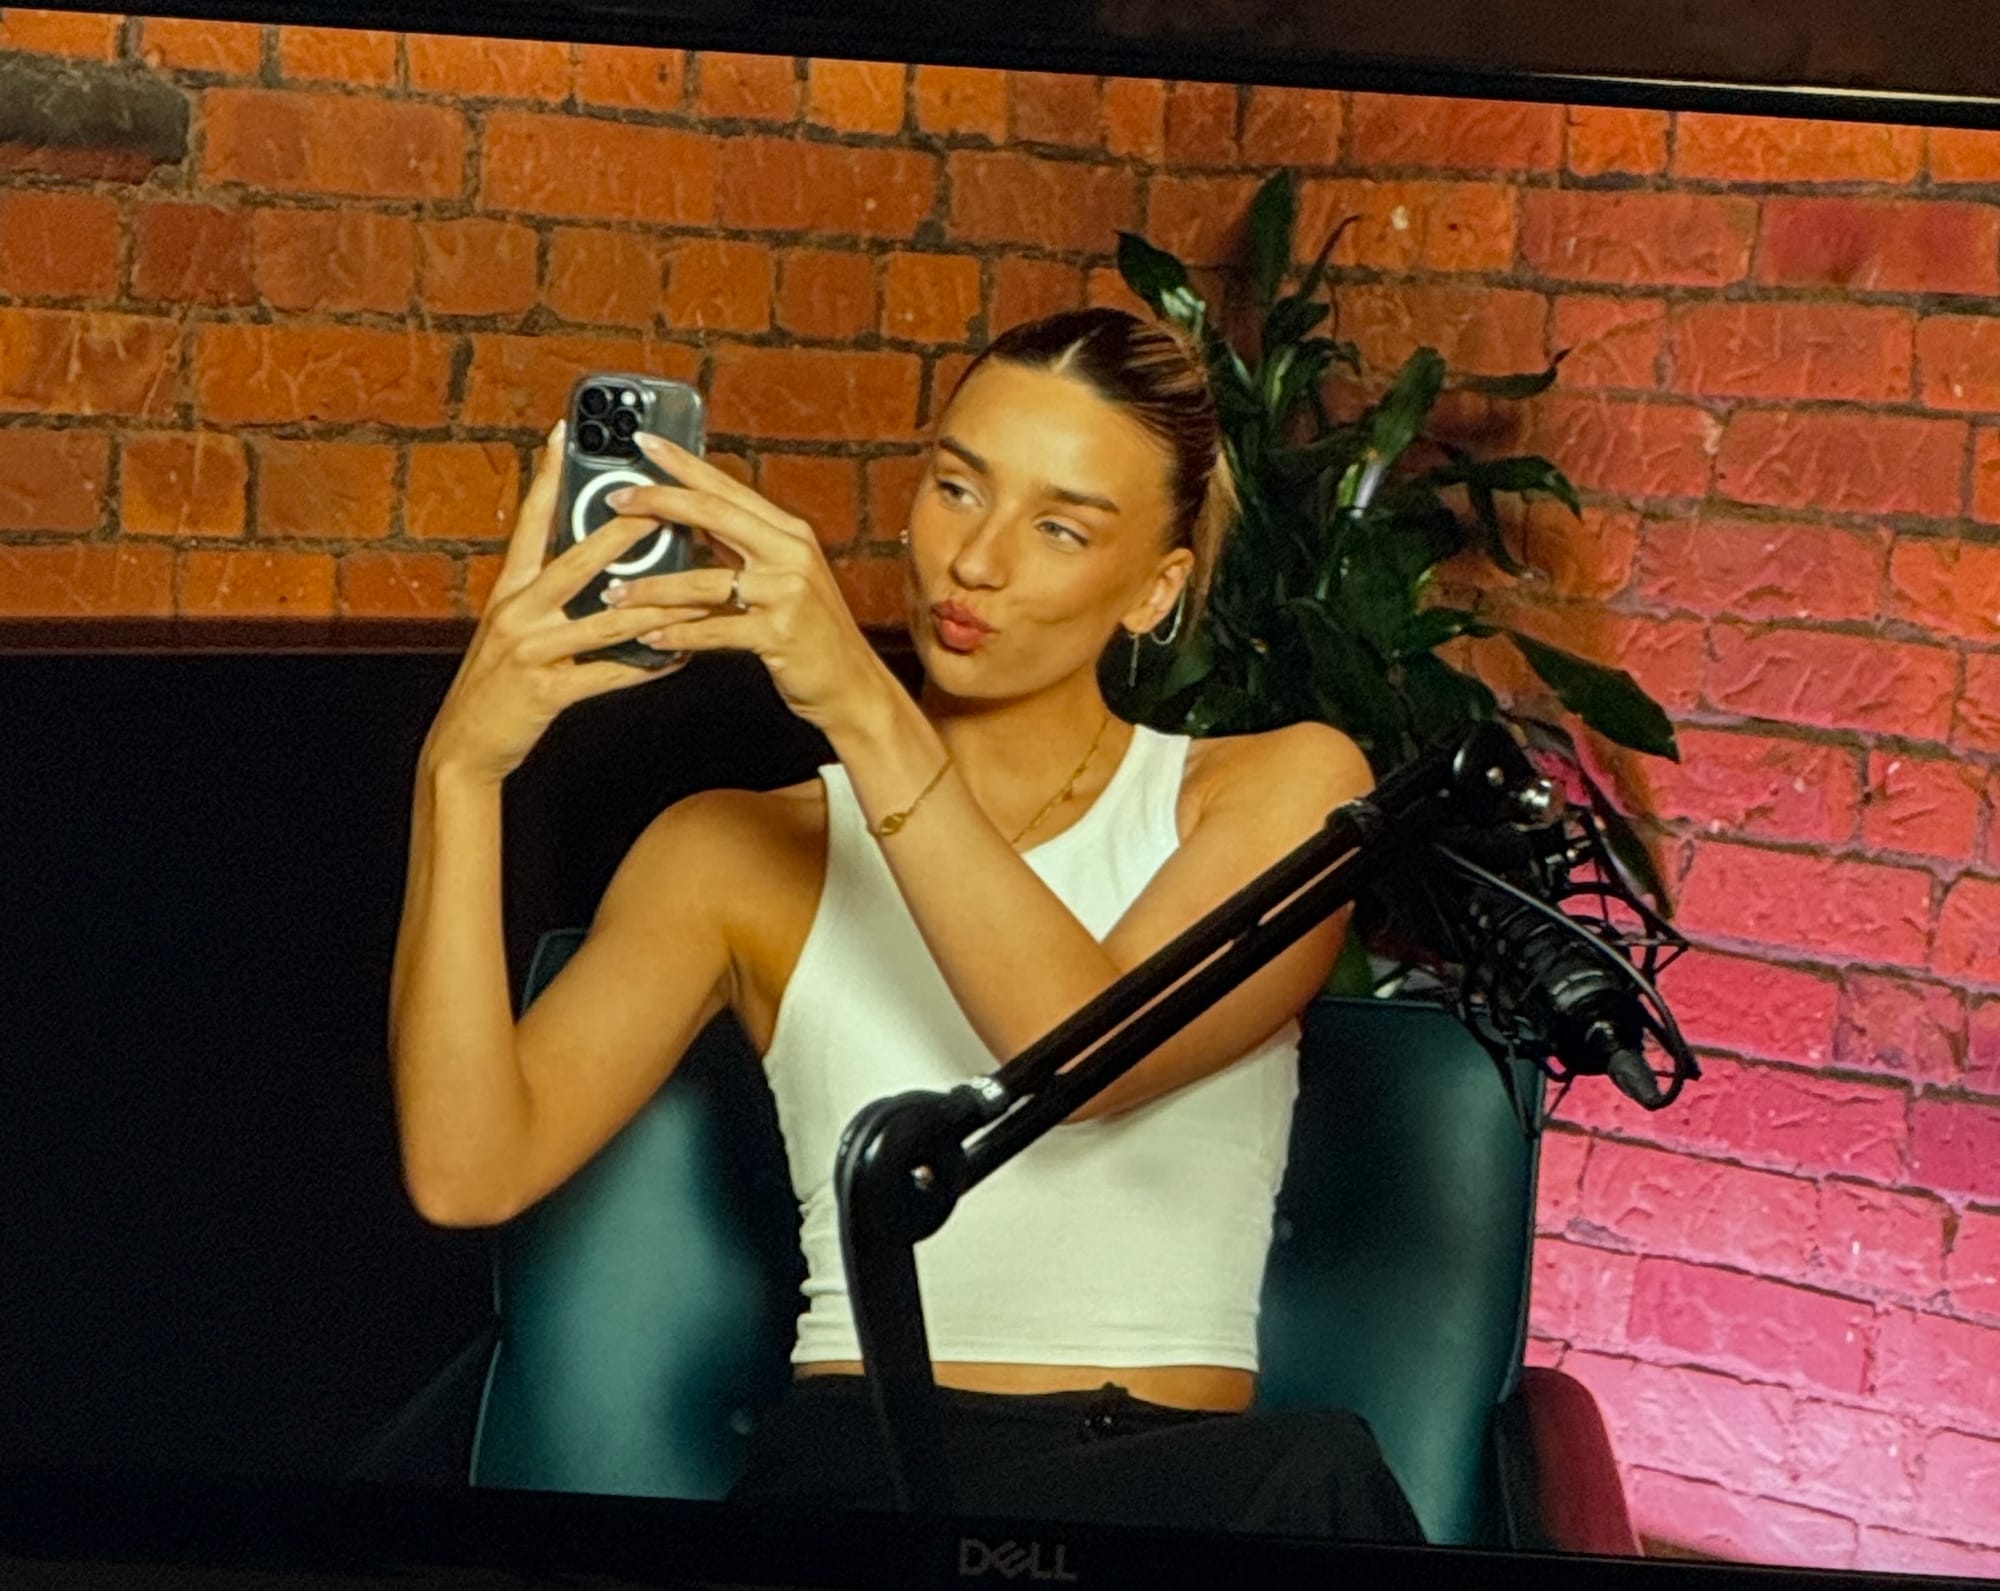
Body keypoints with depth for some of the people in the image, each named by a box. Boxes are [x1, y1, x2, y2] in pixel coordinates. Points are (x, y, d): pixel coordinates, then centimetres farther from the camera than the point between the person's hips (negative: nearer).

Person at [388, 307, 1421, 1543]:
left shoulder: (1277, 790, 11)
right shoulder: (743, 852, 13)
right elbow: (468, 1171, -2)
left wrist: (863, 709, -18)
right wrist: (463, 769, -13)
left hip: (1177, 1481, 2)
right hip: (852, 1462, -1)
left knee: (1309, 1480, -37)